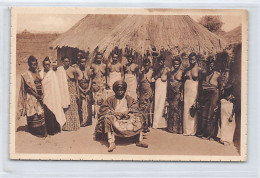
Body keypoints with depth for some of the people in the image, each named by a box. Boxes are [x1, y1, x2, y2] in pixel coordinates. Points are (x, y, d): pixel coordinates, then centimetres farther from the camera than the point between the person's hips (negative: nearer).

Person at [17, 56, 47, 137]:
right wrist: (36, 95, -17)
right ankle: (34, 131, 8)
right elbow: (28, 88, -12)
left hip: (39, 96, 6)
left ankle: (41, 131, 14)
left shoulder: (37, 72, 11)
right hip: (31, 97, -6)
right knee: (34, 115, -2)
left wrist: (41, 94, 1)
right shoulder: (26, 74, -9)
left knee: (41, 113, 6)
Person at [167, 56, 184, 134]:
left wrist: (182, 95, -15)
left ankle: (178, 128, 1)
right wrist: (168, 95, 12)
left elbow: (183, 84, -8)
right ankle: (171, 127, 15)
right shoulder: (171, 71, 13)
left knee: (178, 110, -4)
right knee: (171, 109, 7)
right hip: (171, 94, 5)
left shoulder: (181, 71, -4)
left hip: (178, 93, -5)